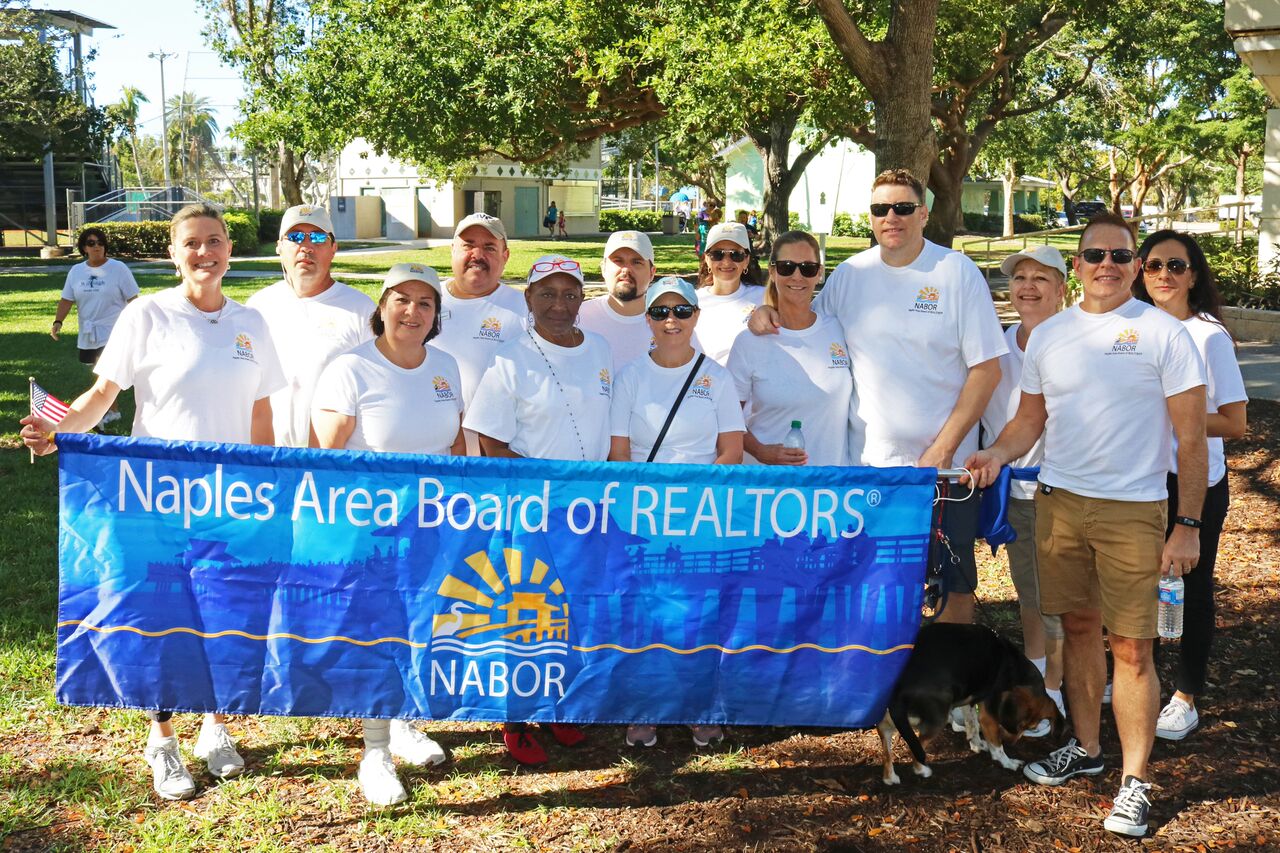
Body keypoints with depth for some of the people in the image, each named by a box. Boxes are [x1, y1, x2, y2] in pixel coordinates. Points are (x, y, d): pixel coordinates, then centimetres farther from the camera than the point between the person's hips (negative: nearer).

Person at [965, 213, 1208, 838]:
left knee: (1131, 647, -3)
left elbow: (1191, 437, -4)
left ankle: (1135, 781, 8)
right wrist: (998, 453, -5)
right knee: (1078, 627, 14)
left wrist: (1188, 524, -9)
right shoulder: (1048, 335, 9)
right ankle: (1085, 748, 31)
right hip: (1059, 500, 4)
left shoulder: (1163, 333, -4)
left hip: (1133, 509, -4)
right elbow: (1030, 418, 16)